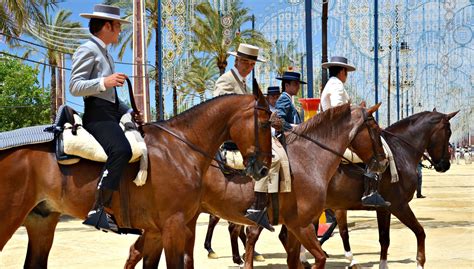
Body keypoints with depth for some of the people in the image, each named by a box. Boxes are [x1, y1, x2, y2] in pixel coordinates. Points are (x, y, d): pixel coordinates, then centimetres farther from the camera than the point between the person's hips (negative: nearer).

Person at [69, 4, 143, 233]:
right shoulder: (87, 50, -5)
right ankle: (100, 209, -34)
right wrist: (105, 82, -26)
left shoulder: (105, 54, 24)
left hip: (112, 115, 10)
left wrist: (130, 112, 17)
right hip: (98, 115, -10)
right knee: (121, 150, -34)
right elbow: (75, 87, -14)